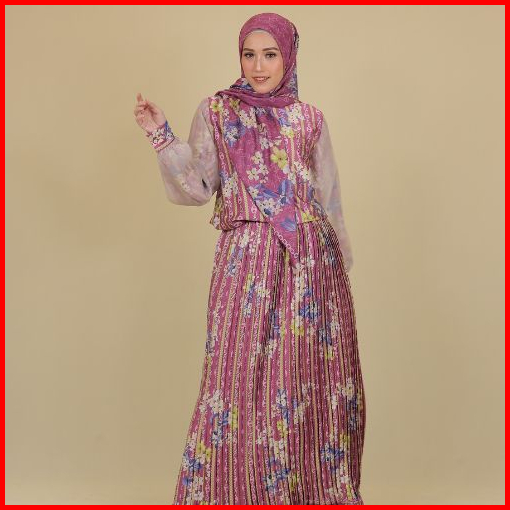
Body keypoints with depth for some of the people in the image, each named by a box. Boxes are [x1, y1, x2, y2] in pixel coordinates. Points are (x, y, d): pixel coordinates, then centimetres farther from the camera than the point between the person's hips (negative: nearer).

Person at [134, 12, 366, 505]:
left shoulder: (309, 119, 11)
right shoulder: (216, 111, 7)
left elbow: (328, 200, 14)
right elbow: (195, 187, -1)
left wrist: (341, 262, 12)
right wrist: (161, 134, -13)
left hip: (312, 261, 2)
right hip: (247, 260, -2)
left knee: (317, 379, 5)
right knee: (242, 375, -4)